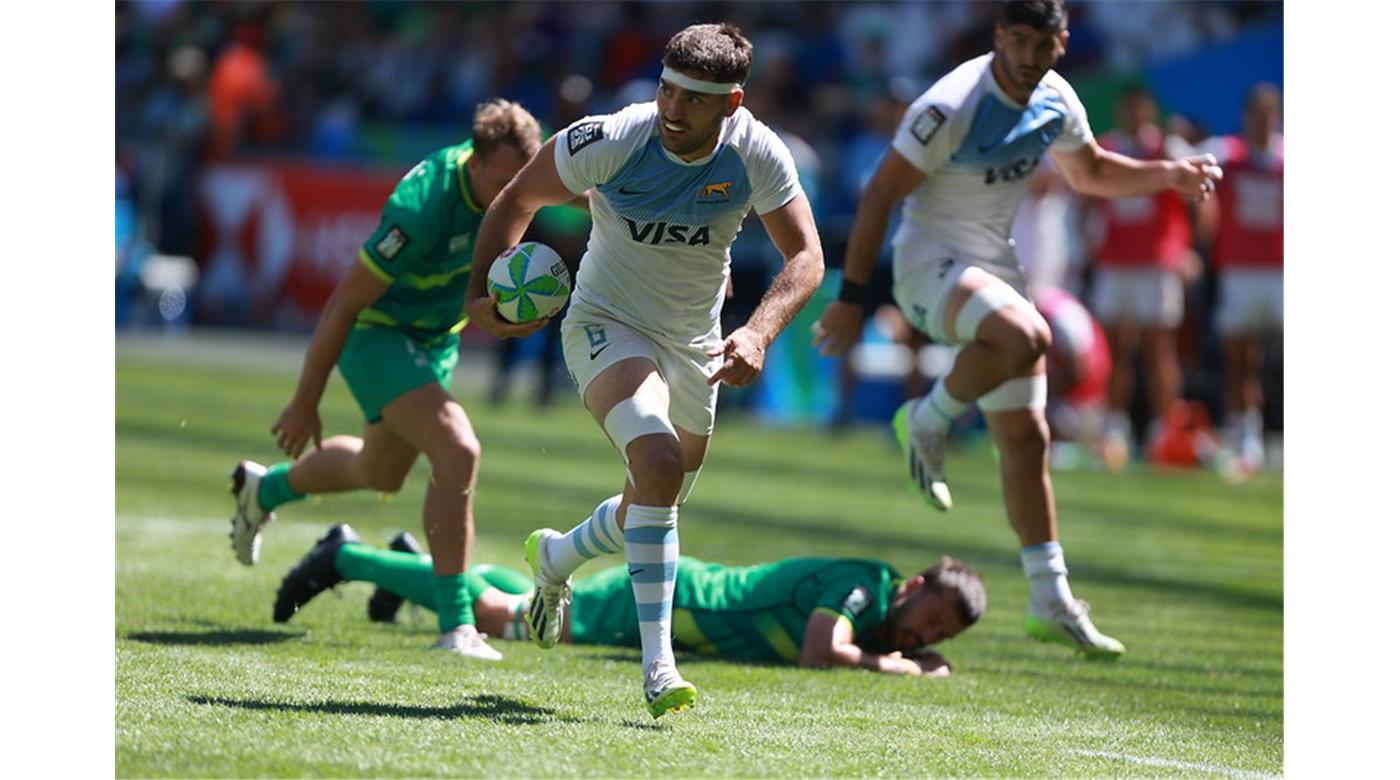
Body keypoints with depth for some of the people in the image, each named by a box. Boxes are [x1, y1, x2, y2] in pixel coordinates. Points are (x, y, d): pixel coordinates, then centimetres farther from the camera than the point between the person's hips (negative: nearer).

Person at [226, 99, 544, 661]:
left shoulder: (508, 178, -15)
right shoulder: (425, 209, -35)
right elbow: (346, 300, -26)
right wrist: (305, 403, -19)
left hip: (435, 340, 8)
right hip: (378, 335, -8)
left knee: (379, 473, 26)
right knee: (458, 452, -27)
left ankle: (265, 488, 54)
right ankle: (455, 624, -22)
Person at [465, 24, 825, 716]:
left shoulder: (757, 153, -18)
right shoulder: (611, 141, -24)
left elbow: (805, 256, -15)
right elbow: (517, 200, -9)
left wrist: (758, 334, -32)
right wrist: (483, 292, -22)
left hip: (695, 344, 5)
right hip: (607, 327, -4)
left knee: (654, 512, 18)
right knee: (658, 464, -30)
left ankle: (556, 557, 54)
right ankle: (658, 665, -27)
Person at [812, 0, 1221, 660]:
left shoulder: (1055, 100, 3)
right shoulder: (952, 107, -20)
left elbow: (1089, 173, 24)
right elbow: (879, 195, -16)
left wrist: (1170, 174, 8)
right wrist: (850, 299, -18)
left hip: (994, 269, 7)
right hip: (930, 261, -7)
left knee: (1027, 438, 5)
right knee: (1025, 337, -37)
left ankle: (1051, 603, 11)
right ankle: (928, 422, -11)